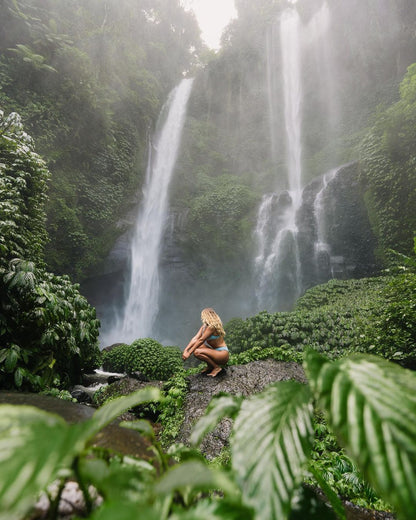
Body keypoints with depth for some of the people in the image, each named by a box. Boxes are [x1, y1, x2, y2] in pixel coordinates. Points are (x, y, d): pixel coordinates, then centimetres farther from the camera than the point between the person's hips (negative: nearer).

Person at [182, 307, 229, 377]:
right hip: (215, 351, 9)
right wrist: (186, 350, -14)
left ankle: (216, 367, -7)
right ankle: (210, 366, 10)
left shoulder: (212, 326, -20)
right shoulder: (204, 326, 7)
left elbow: (201, 340, -22)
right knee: (194, 344, 5)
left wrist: (189, 353, -21)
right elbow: (195, 338, -2)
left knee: (197, 352, -25)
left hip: (223, 354, -9)